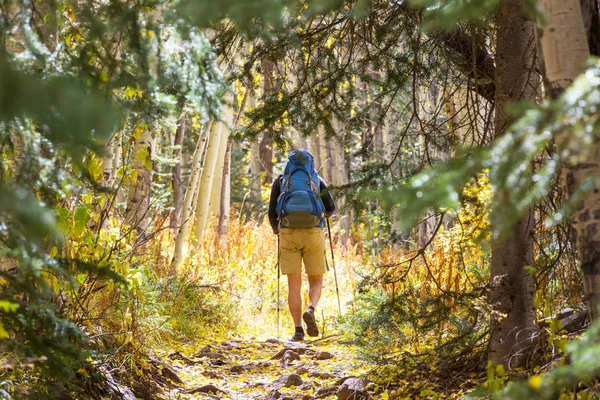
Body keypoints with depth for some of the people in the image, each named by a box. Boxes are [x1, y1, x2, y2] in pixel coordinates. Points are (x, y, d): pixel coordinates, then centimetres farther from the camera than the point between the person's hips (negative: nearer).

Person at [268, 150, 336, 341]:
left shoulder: (279, 181, 12)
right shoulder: (317, 179, 12)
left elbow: (272, 212, 7)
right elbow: (331, 208, 8)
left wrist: (276, 229, 28)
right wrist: (326, 213, 33)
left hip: (289, 234, 0)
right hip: (313, 233, 0)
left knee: (294, 285, 3)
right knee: (316, 282, 11)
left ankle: (298, 330, -7)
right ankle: (310, 311, -20)